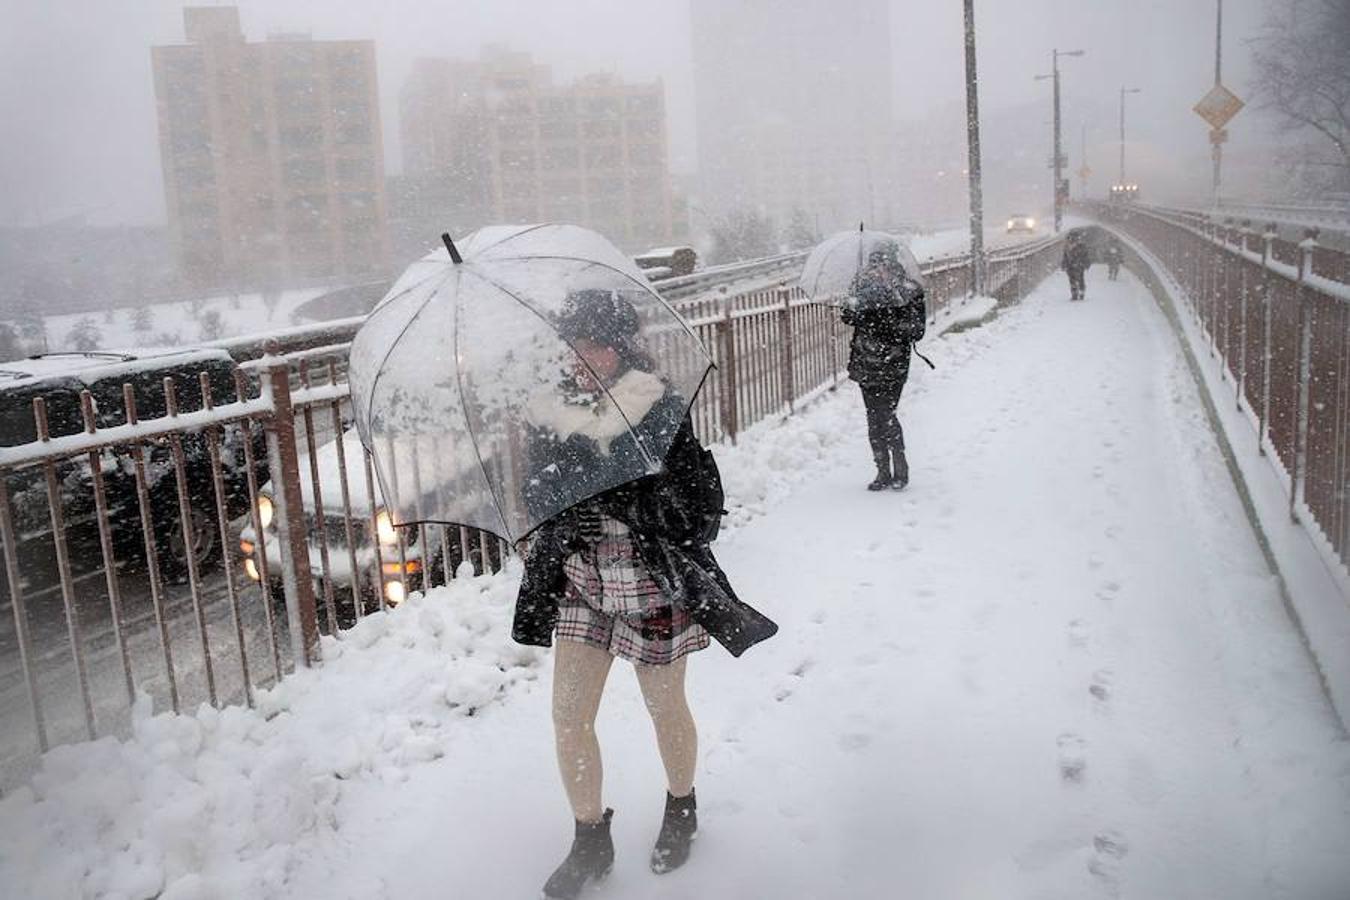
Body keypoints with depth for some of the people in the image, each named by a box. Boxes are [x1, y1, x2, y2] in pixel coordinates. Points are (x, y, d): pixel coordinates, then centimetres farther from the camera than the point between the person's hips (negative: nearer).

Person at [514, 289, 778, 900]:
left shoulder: (662, 411, -12)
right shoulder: (552, 414, 0)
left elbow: (702, 500, -11)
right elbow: (538, 495, 7)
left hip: (652, 581, -3)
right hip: (580, 580, 4)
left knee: (665, 707, 14)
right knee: (569, 716, 3)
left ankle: (681, 812, 42)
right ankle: (591, 843, 24)